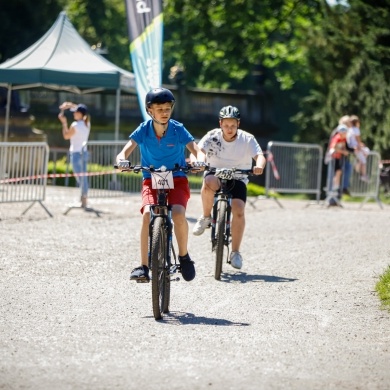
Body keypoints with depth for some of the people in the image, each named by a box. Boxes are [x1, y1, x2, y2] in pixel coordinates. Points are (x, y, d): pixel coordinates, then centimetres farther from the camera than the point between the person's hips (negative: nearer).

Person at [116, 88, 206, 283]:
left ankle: (184, 256, -5)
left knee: (178, 213, -29)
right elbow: (124, 152, -13)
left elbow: (197, 151, -15)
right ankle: (143, 266, -21)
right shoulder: (143, 130, -8)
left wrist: (200, 161, -39)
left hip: (177, 179, -1)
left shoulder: (178, 129, -9)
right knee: (147, 214, -27)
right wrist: (121, 160, -38)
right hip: (151, 180, 1)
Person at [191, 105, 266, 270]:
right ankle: (206, 218, -14)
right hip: (215, 174, 0)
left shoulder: (247, 139, -10)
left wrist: (259, 166, -47)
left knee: (239, 210, -22)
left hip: (238, 179, 0)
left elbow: (259, 155, -22)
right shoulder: (213, 136, -9)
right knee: (209, 182, -38)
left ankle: (235, 253, -10)